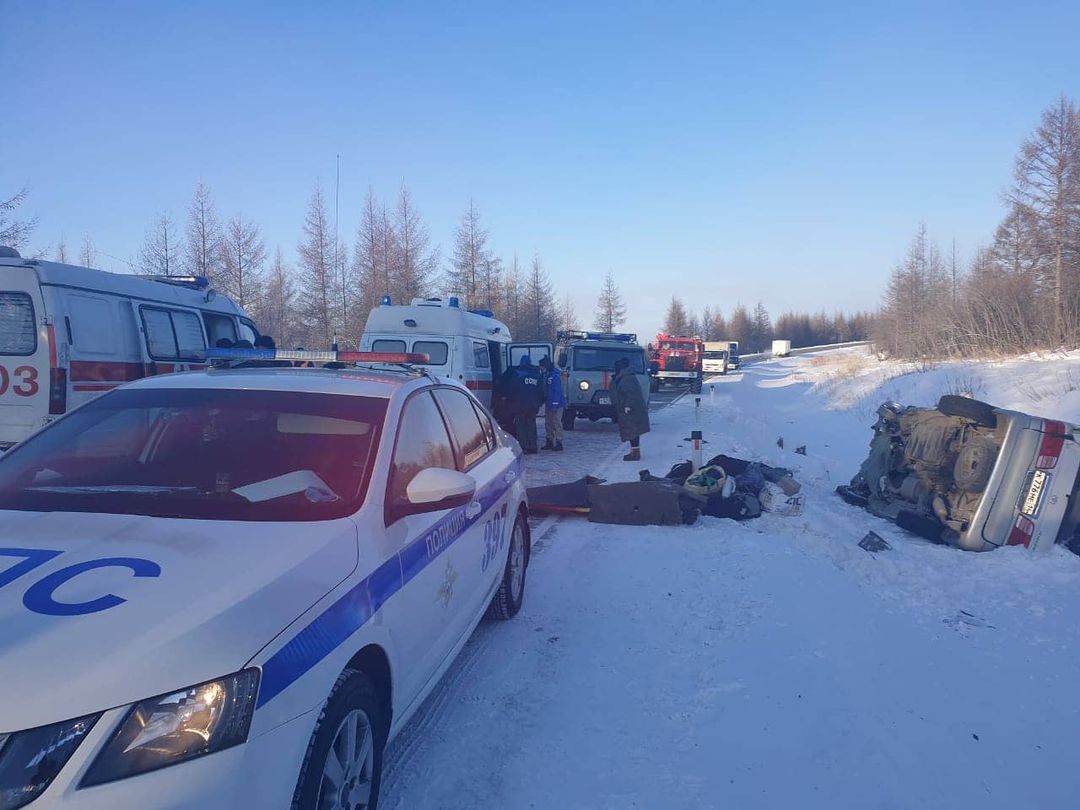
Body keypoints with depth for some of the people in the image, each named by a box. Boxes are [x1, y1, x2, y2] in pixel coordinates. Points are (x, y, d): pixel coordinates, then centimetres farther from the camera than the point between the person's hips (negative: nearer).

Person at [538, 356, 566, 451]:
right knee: (548, 423, 12)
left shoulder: (555, 375, -16)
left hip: (556, 404, -10)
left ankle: (559, 443, -2)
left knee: (556, 423, -6)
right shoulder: (546, 375, 13)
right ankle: (549, 442, 20)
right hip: (548, 403, 10)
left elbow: (558, 391, -20)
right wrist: (543, 400, 17)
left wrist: (555, 404, -23)